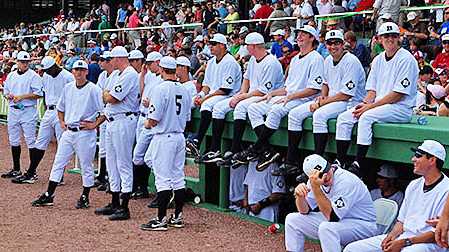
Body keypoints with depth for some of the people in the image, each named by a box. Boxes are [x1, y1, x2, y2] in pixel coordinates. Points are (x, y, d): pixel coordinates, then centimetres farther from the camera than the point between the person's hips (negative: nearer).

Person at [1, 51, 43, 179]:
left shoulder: (34, 76, -5)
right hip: (13, 110, 7)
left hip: (28, 110, -6)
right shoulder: (11, 76, 14)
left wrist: (22, 96, -17)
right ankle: (16, 169, 22)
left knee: (30, 140, -6)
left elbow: (38, 94, -12)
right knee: (13, 140, 12)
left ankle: (32, 170, -3)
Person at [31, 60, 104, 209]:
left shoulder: (94, 89, -10)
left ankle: (85, 197, 15)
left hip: (85, 133, -6)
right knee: (58, 163, 7)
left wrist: (94, 124, -15)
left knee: (86, 166, 3)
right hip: (68, 132, 6)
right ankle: (48, 196, 12)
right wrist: (61, 121, 12)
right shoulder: (68, 88, 10)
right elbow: (60, 107, 25)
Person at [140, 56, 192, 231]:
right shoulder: (184, 90, 7)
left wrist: (148, 124, 3)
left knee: (163, 179, -4)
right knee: (178, 177, 12)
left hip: (163, 138, -7)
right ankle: (177, 217, 17)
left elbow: (154, 119, -17)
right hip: (180, 137, 7)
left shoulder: (160, 89, -15)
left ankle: (161, 220, -2)